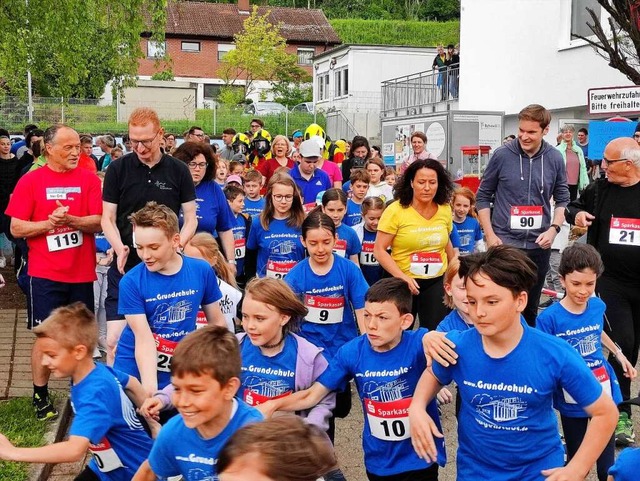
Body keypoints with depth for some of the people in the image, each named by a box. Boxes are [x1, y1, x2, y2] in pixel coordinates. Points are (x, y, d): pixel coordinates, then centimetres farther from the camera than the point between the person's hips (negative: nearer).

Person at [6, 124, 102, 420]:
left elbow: (98, 222, -4)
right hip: (45, 274, -1)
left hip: (82, 273, 2)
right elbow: (16, 229, -3)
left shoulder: (89, 179, 2)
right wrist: (49, 223, -18)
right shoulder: (30, 181, -1)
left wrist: (70, 220, -20)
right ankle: (40, 397, 16)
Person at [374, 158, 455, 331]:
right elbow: (379, 250, -13)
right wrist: (401, 277, -22)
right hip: (404, 282, -3)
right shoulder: (395, 210, -13)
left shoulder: (445, 210, 0)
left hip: (436, 282, 3)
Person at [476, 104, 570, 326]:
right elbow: (483, 196, 0)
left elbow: (562, 199, 10)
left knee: (530, 306, 14)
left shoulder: (555, 158, -1)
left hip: (539, 244, 2)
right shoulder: (502, 155, -7)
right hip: (504, 242, -2)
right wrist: (490, 234, -7)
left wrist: (553, 229, -6)